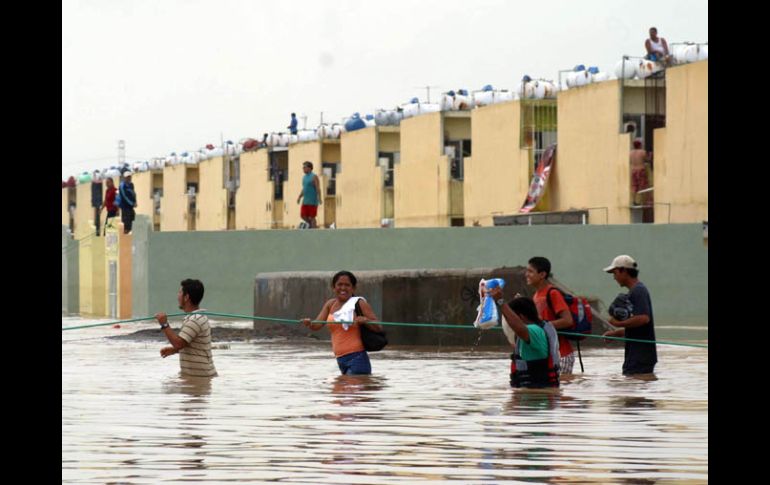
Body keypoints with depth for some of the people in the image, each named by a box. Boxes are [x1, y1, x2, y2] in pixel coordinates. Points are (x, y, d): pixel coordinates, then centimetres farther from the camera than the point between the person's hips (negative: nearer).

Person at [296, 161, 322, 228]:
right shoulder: (304, 177, 16)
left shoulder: (314, 177, -8)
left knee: (311, 217, -6)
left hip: (312, 202, -8)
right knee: (303, 216, 5)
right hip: (305, 201, 8)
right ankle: (314, 225, 20)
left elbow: (318, 188, -13)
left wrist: (319, 199, -22)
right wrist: (299, 197, 12)